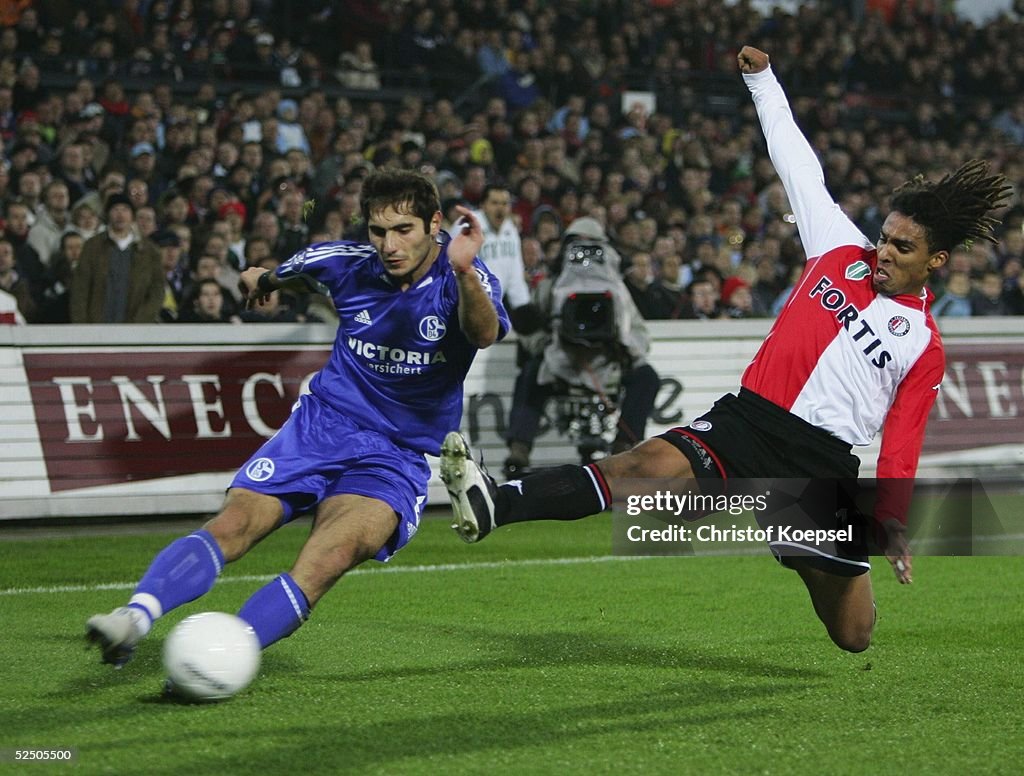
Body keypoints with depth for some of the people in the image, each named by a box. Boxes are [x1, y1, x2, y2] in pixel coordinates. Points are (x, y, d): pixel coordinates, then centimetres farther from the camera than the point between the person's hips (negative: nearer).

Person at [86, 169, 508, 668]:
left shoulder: (464, 277, -9)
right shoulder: (347, 263, 0)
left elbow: (485, 334, -36)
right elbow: (275, 277, 25)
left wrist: (463, 273, -49)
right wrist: (260, 279, 8)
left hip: (397, 457, -3)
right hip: (318, 427, 3)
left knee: (328, 560, -30)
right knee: (231, 527, -21)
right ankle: (134, 617, -37)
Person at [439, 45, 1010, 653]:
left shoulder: (925, 346, 5)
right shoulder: (842, 250, 12)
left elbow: (901, 445, 3)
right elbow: (798, 166, 16)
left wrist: (893, 523, -12)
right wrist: (762, 78, 16)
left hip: (824, 465, -1)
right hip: (746, 421, 1)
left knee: (854, 637, 4)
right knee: (650, 465, -30)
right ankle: (496, 505, -49)